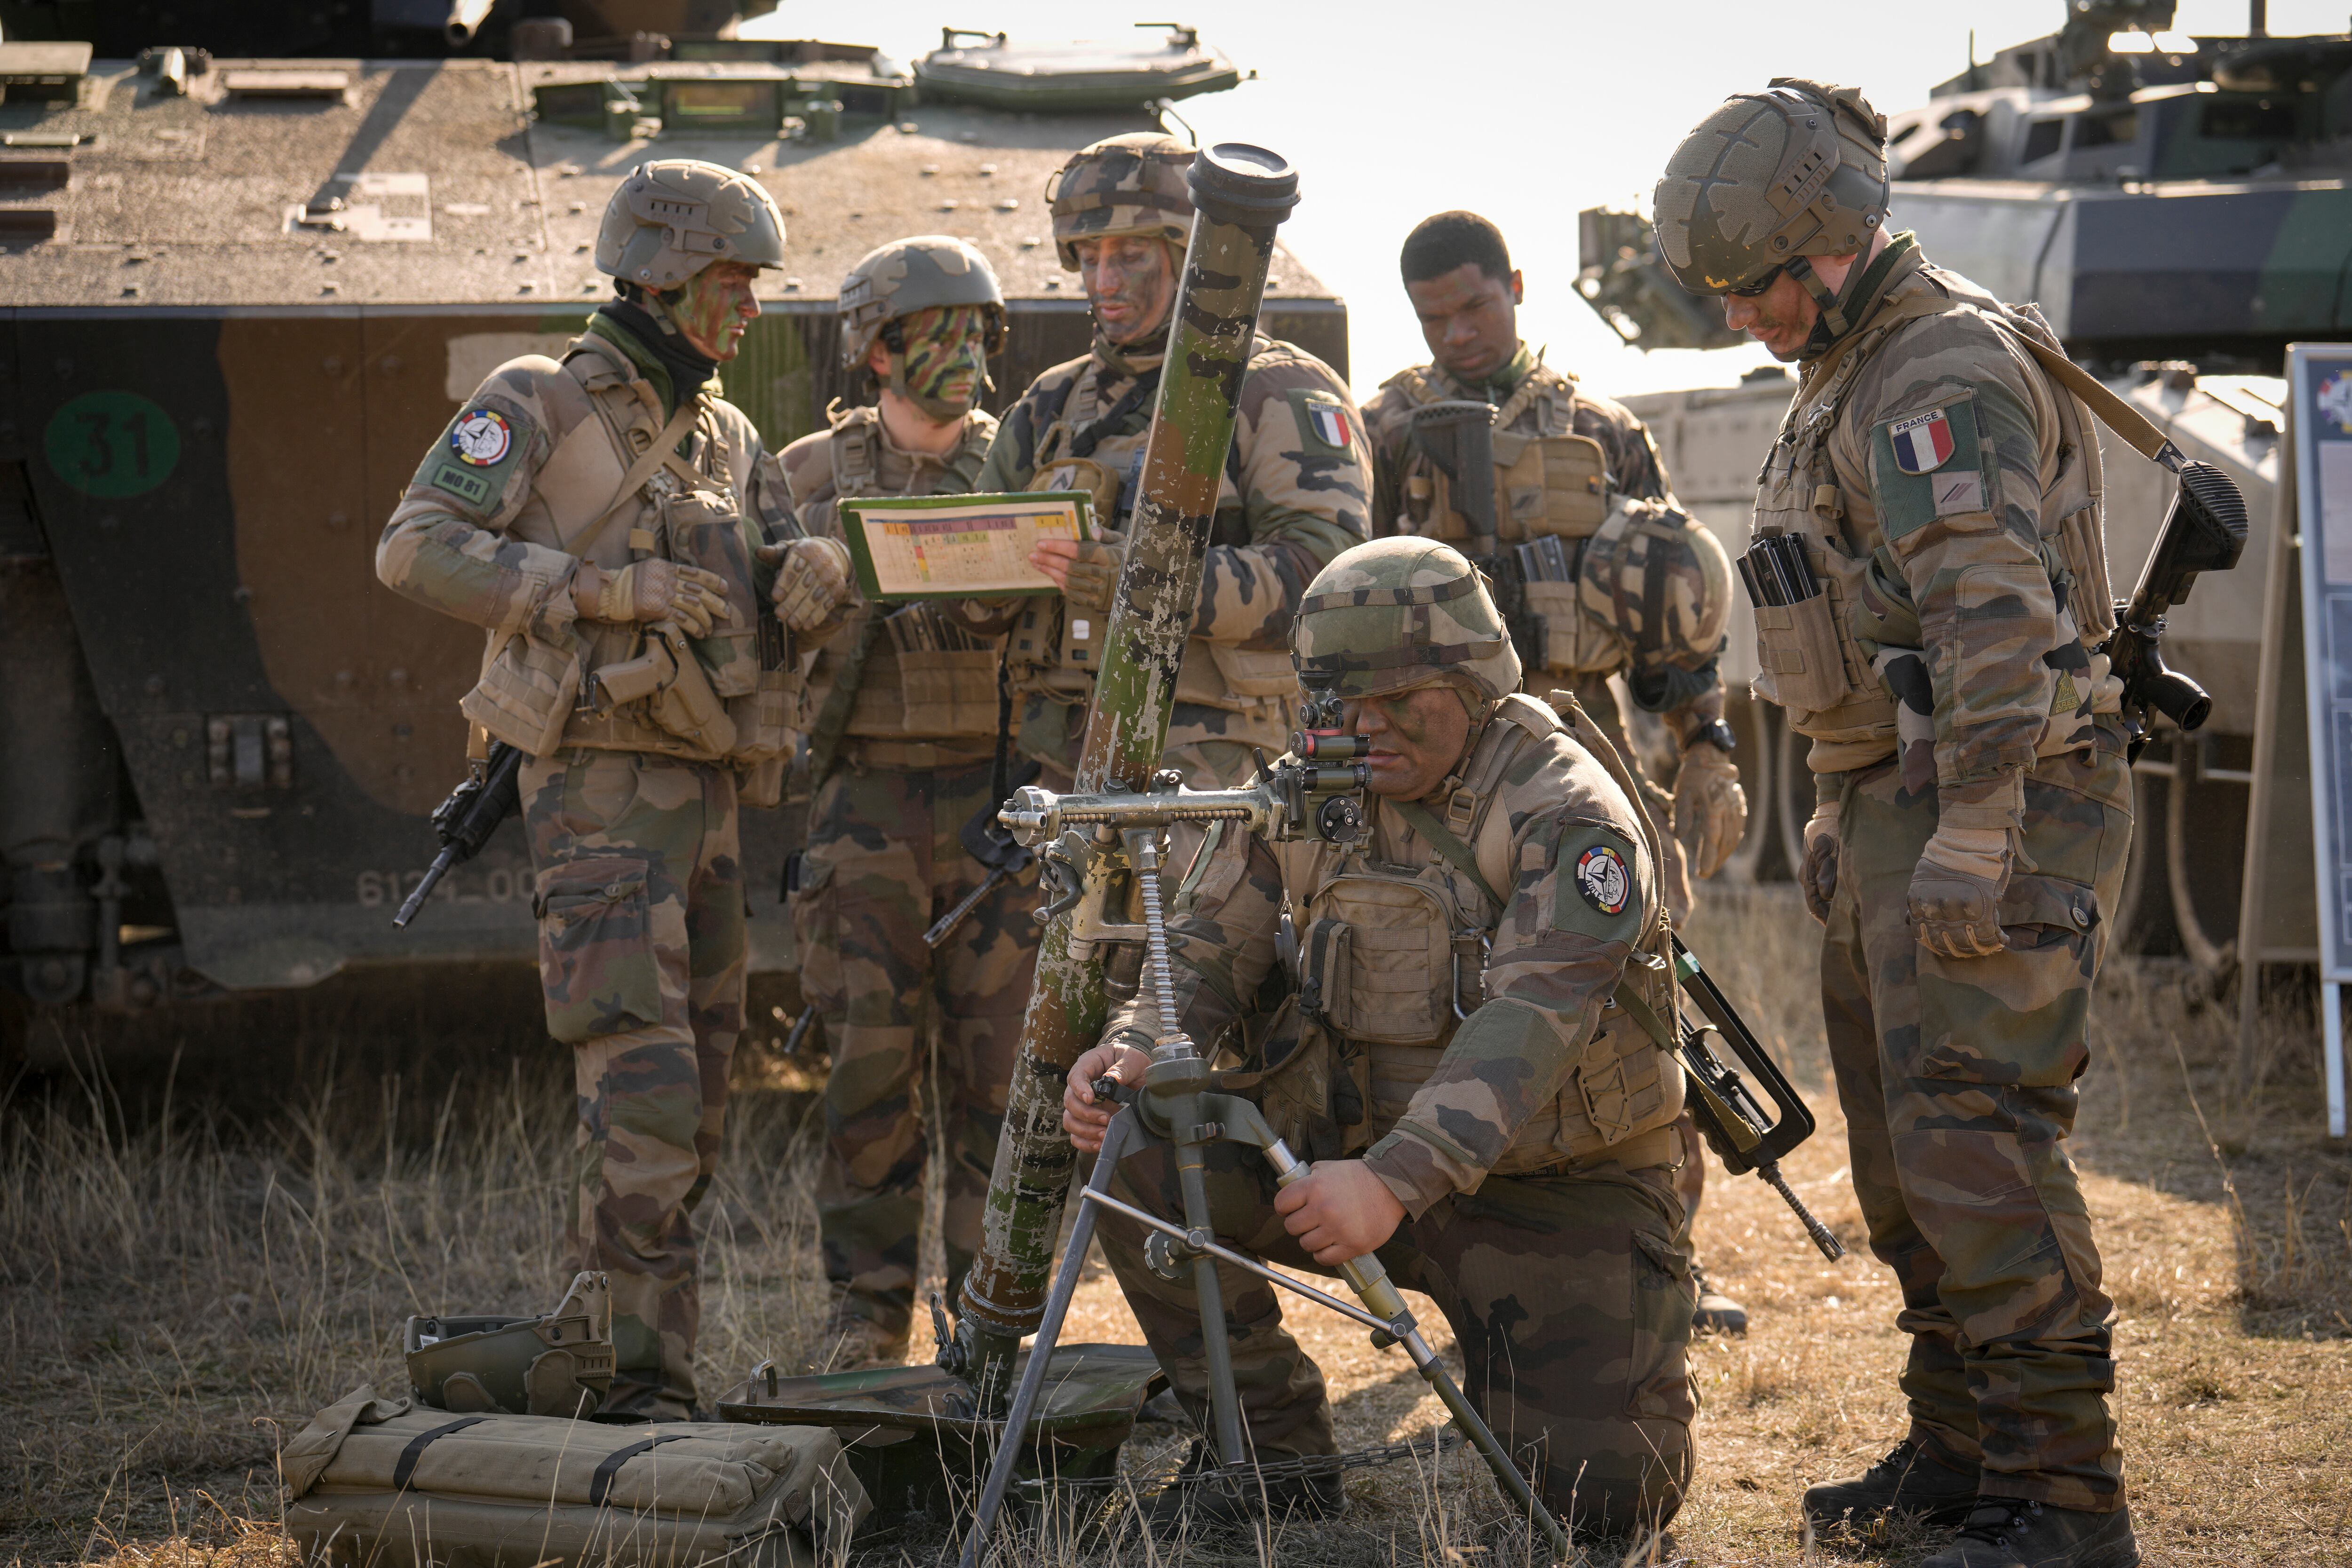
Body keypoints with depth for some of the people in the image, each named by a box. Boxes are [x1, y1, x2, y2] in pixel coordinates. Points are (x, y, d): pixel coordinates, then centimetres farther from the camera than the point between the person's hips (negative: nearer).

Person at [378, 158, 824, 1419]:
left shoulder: (728, 440, 17)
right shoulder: (537, 406, -5)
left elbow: (784, 576, 12)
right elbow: (416, 548, -14)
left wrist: (814, 569, -13)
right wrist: (600, 587, -20)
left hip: (704, 797, 8)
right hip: (600, 796, -8)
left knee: (690, 1108, 10)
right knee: (643, 1090, -16)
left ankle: (590, 1356, 18)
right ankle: (645, 1378, -16)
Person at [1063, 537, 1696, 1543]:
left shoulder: (1567, 811, -20)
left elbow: (1531, 1022, -32)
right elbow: (1205, 943, 2)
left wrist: (1393, 1184, -45)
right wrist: (1137, 1049, -23)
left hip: (1558, 1186, -4)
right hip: (1360, 1153, 4)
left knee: (1605, 1499, -15)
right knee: (1141, 1153, -21)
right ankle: (1273, 1457, -5)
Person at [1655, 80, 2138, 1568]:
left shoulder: (1950, 371, -15)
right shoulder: (1854, 372, 18)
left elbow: (1997, 618, -24)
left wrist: (1970, 834, -29)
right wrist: (1847, 814, 26)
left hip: (1994, 811, -11)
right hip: (1893, 804, 11)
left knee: (1976, 1141, -14)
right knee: (1902, 1143, 15)